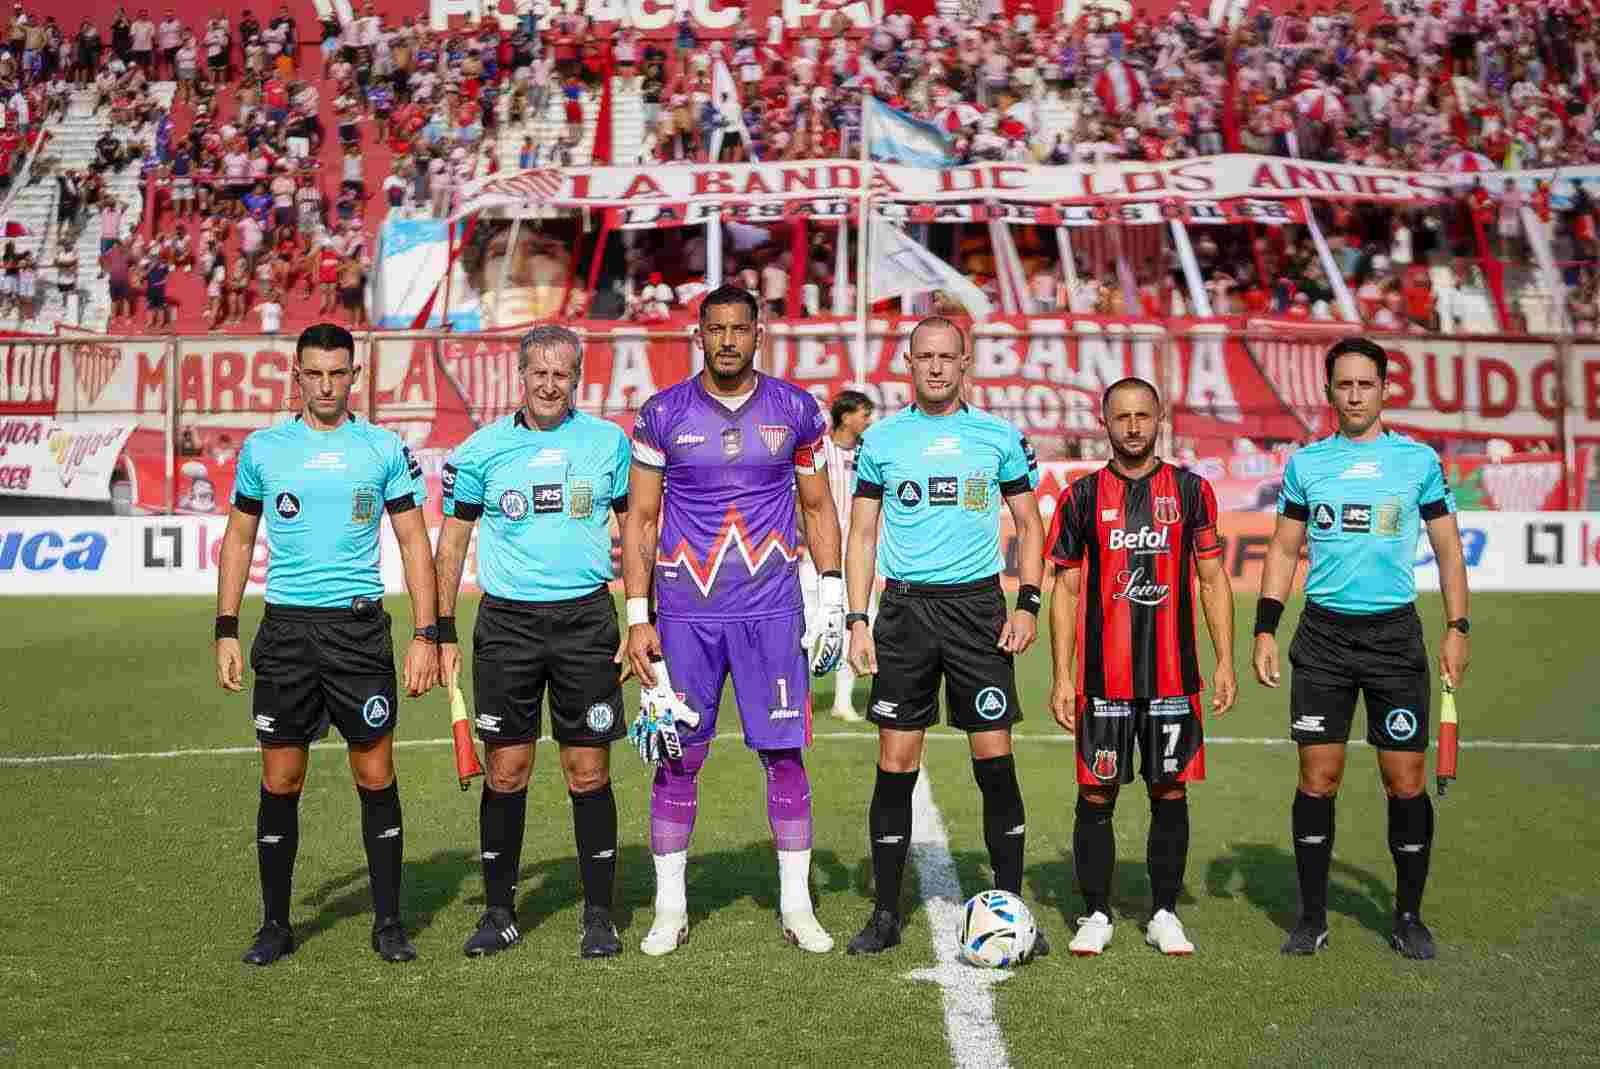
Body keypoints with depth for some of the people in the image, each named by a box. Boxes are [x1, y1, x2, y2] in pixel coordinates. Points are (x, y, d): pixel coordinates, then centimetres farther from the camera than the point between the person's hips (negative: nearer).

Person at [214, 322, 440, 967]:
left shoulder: (385, 449, 3)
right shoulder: (262, 449, 7)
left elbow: (415, 544, 4)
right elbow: (238, 539, 13)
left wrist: (426, 635, -3)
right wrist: (226, 631, 6)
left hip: (359, 626, -1)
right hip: (285, 627, 1)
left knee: (376, 777, 1)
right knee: (280, 780, 5)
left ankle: (388, 922, 13)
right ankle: (275, 925, 18)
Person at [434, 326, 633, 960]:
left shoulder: (608, 441, 3)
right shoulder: (481, 450, 2)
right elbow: (452, 541, 9)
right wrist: (443, 633, 4)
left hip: (585, 617, 0)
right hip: (507, 621, 0)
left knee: (589, 772, 2)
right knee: (505, 772, 3)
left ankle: (599, 916, 13)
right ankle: (499, 914, 16)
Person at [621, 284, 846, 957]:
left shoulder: (794, 410, 4)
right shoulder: (662, 414, 2)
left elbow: (818, 509, 11)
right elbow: (640, 520, 4)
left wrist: (833, 599, 4)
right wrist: (637, 617, -2)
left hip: (771, 611, 0)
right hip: (685, 612, 0)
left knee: (783, 752, 2)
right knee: (677, 757, 3)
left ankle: (796, 905, 14)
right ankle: (670, 909, 16)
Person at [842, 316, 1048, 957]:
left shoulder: (999, 437, 5)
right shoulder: (880, 440, 6)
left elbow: (1029, 526, 10)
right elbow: (862, 535, 8)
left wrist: (1027, 604, -2)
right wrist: (857, 621, -1)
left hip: (977, 604, 0)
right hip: (905, 609, 0)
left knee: (995, 760, -1)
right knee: (896, 764, 1)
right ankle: (886, 915, 11)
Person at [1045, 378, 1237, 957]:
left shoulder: (1191, 490, 5)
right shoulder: (1081, 497, 4)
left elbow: (1213, 581, 7)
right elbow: (1066, 590, 5)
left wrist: (1225, 664, 0)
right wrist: (1062, 678, -1)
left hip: (1173, 674, 1)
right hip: (1102, 677, 0)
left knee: (1170, 791, 6)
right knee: (1096, 794, 2)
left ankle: (1164, 915, 18)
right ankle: (1096, 915, 14)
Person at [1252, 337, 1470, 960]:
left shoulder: (1420, 460, 4)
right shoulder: (1306, 463, 7)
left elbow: (1448, 549, 8)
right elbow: (1283, 550, 11)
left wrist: (1457, 628, -2)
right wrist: (1265, 630, 3)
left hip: (1395, 632, -1)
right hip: (1323, 633, 1)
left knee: (1406, 782, -1)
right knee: (1317, 778, 0)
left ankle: (1408, 917, 15)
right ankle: (1312, 917, 12)